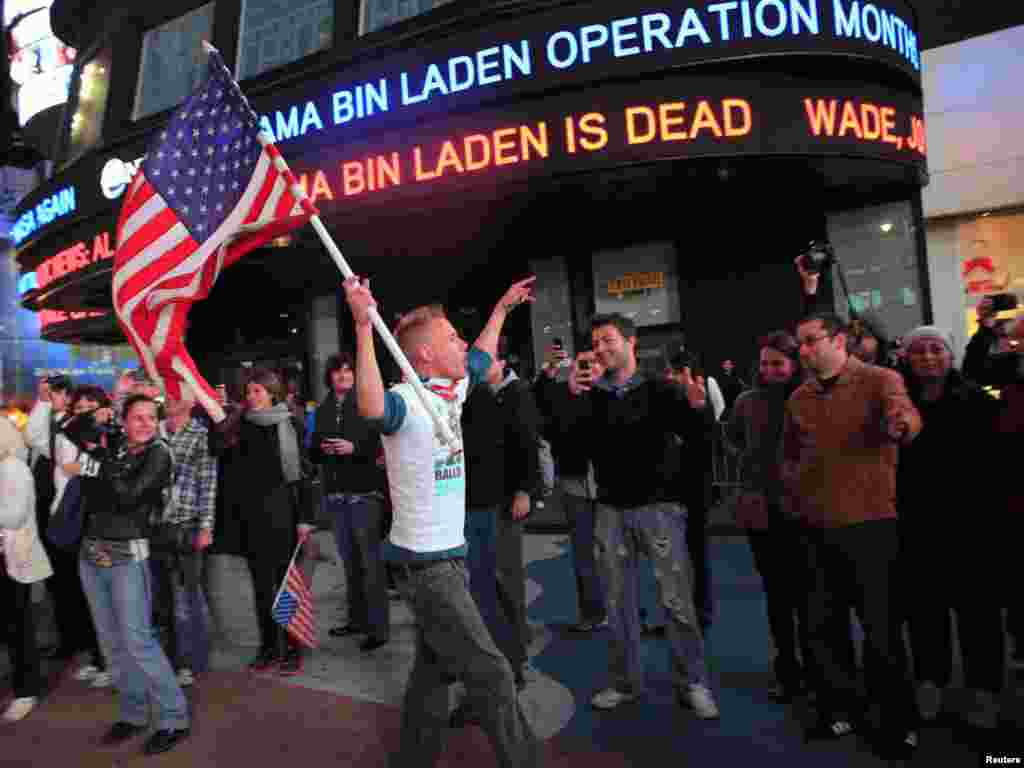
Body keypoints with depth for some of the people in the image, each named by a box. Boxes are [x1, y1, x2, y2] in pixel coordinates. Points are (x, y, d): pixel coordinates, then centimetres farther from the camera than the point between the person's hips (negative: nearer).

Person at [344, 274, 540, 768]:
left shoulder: (451, 390, 6)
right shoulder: (407, 399, -21)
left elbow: (481, 356, 25)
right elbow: (371, 407, -45)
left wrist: (503, 307, 33)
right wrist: (364, 326, -51)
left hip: (445, 555, 9)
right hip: (425, 562, -9)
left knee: (435, 667, 22)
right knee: (490, 673, -1)